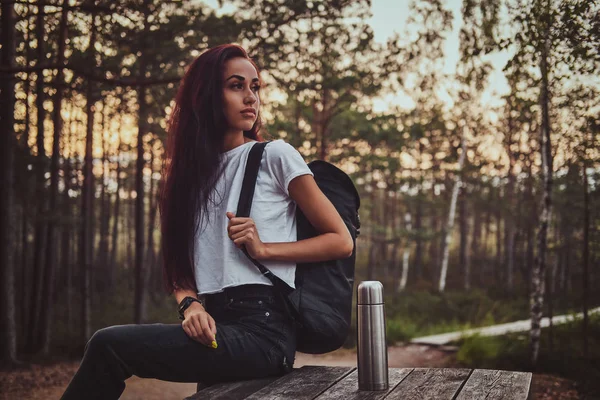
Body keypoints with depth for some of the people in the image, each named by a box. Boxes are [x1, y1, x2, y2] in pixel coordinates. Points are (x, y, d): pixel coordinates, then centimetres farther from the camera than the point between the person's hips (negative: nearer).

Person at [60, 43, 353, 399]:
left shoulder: (275, 156, 2)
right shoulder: (192, 171, 17)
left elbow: (342, 242, 1)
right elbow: (179, 266, 14)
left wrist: (264, 248, -11)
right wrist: (192, 304, -8)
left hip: (261, 329, -5)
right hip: (214, 324, 5)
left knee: (108, 345, -20)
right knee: (108, 342, -20)